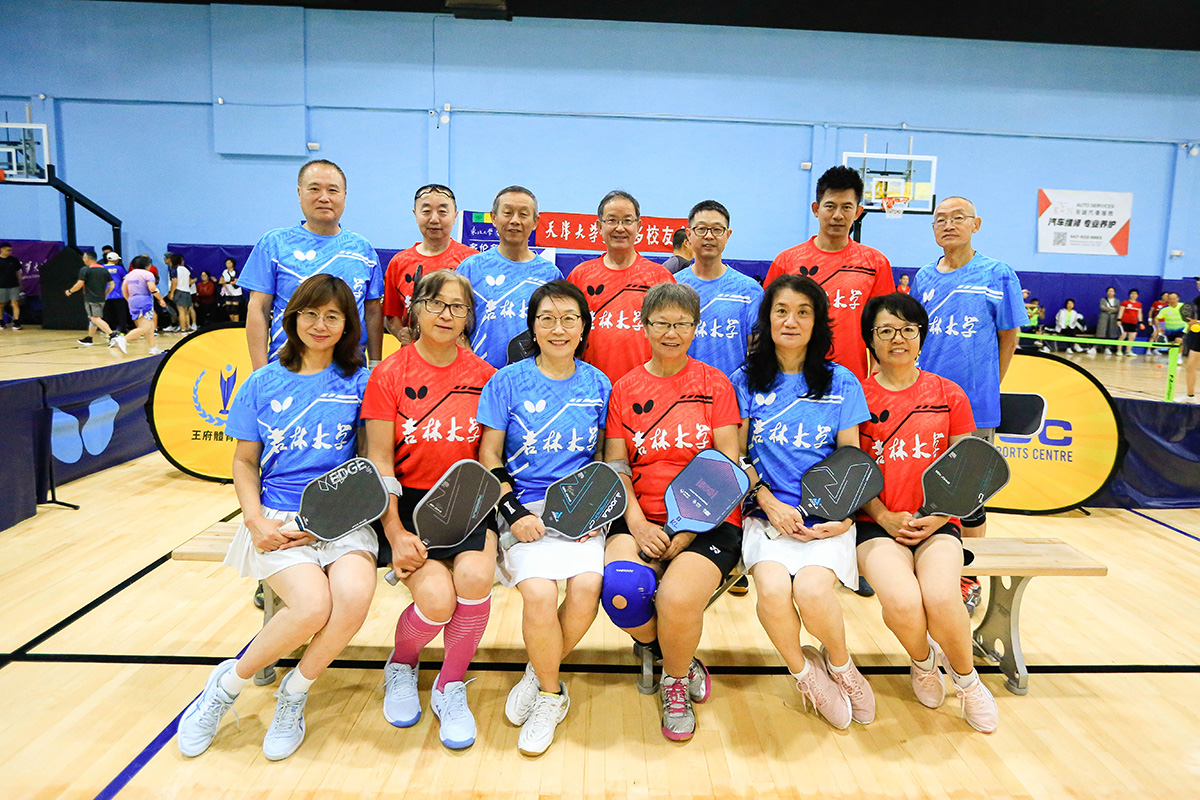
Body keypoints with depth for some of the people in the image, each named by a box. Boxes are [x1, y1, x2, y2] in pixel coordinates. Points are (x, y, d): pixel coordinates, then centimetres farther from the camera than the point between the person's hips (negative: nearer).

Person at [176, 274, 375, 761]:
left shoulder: (359, 382, 5)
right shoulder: (263, 384, 9)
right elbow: (244, 462, 12)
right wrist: (256, 519, -6)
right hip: (276, 519, 0)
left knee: (354, 595, -29)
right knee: (312, 606, -27)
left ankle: (293, 695, 1)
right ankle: (229, 683, 5)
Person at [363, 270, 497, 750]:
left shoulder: (483, 375, 4)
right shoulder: (390, 374, -2)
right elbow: (379, 462, -4)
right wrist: (395, 533, -14)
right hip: (409, 502, -2)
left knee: (475, 575, -28)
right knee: (436, 598, -24)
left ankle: (450, 687, 1)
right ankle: (400, 667, 15)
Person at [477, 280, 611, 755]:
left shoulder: (597, 384, 9)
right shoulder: (508, 382, 3)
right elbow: (489, 456, 3)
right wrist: (513, 511, -10)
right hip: (524, 507, -2)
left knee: (587, 587, -24)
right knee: (539, 593, -26)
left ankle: (538, 676, 6)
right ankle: (552, 695, 4)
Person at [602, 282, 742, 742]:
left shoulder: (714, 384, 5)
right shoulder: (625, 388, 12)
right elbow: (615, 463, 7)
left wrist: (687, 532, -12)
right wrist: (637, 523, -11)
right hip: (642, 519, 2)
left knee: (677, 598, -29)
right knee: (619, 588, -28)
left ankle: (676, 681, 8)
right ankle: (682, 662, 6)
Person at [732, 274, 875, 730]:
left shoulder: (840, 382, 9)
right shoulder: (746, 380, 9)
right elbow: (736, 457, 6)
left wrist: (845, 516, -8)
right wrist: (771, 504, -9)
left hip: (826, 517, 0)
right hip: (767, 514, 0)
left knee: (812, 589, -28)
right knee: (773, 588, -29)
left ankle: (840, 665, 8)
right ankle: (805, 672, 4)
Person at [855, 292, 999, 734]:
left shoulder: (948, 395, 9)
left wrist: (939, 517, -8)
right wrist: (886, 517, -12)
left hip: (937, 525, 1)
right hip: (877, 523, -1)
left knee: (942, 598, -28)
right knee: (902, 602, -28)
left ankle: (967, 679, 7)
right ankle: (922, 664, 10)